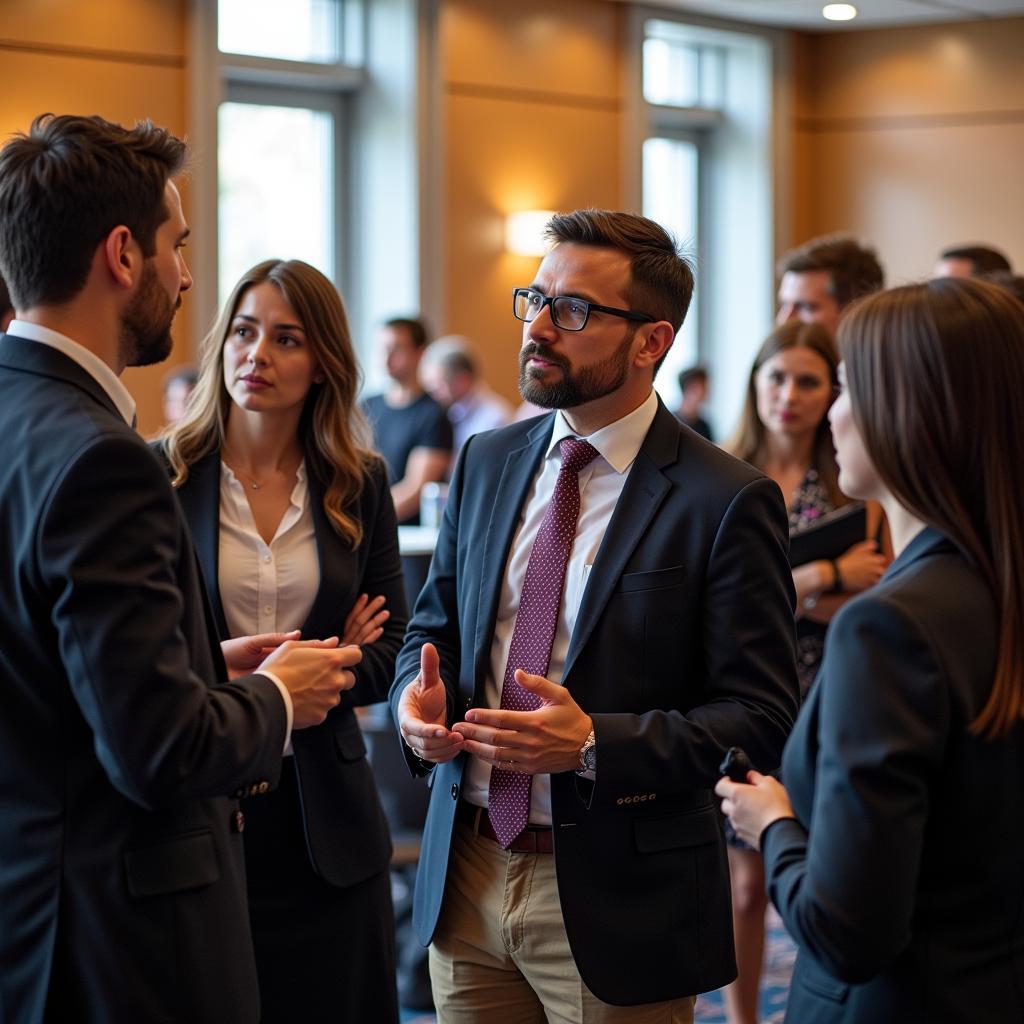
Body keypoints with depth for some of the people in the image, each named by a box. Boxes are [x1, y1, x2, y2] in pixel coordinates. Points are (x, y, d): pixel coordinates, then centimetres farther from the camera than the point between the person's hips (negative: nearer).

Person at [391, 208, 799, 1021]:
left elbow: (761, 717, -13)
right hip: (466, 877, 5)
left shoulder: (726, 500, -11)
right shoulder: (486, 463, 8)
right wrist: (417, 697, -6)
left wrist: (595, 743, -24)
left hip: (615, 900, -5)